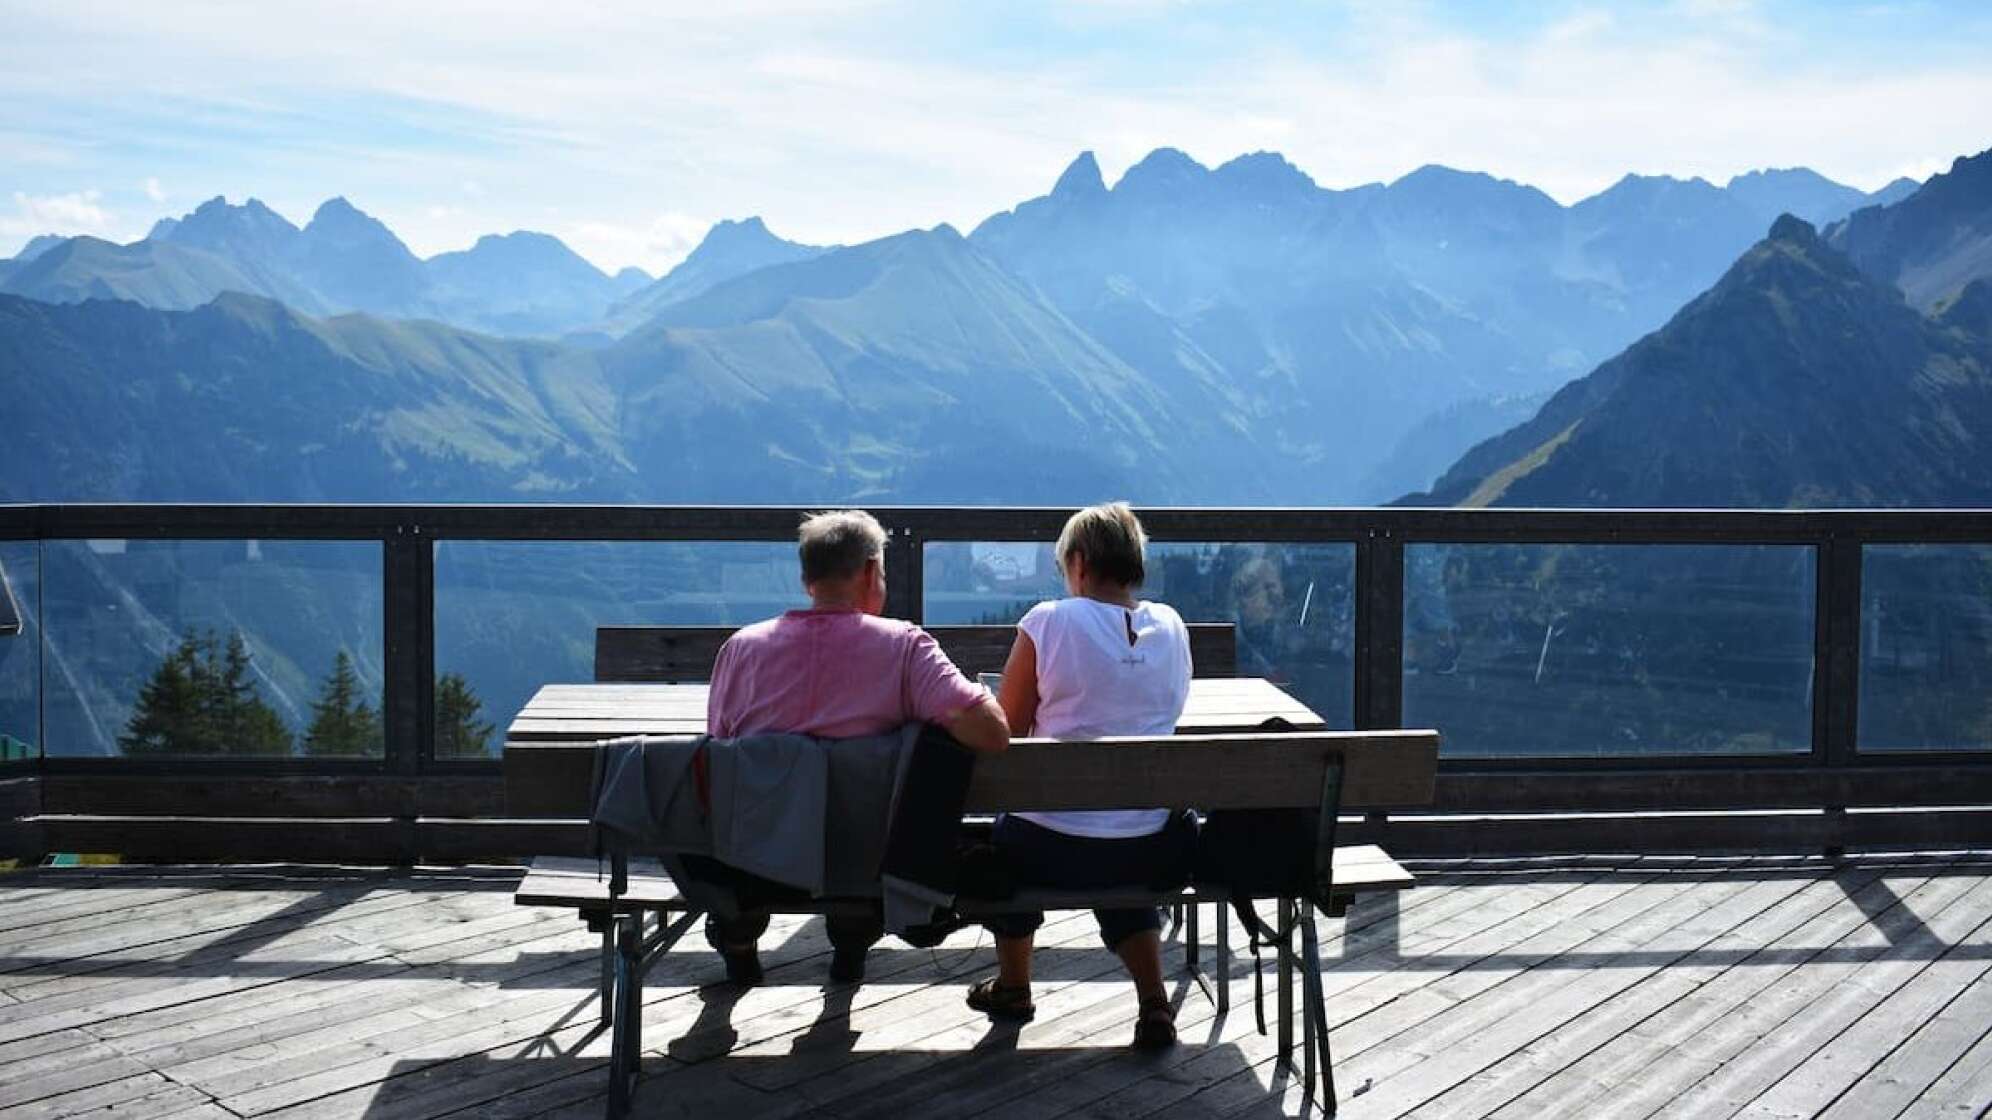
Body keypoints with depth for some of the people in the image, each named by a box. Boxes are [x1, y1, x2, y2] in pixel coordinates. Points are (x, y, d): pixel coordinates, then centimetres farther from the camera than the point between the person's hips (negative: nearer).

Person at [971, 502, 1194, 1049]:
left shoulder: (1049, 622, -11)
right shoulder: (1171, 626, 1)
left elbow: (1008, 728, -4)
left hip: (1056, 847, -3)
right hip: (1154, 849, 3)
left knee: (1007, 833, 31)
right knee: (1120, 877, 37)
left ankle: (1012, 987, 46)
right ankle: (1154, 1001, 18)